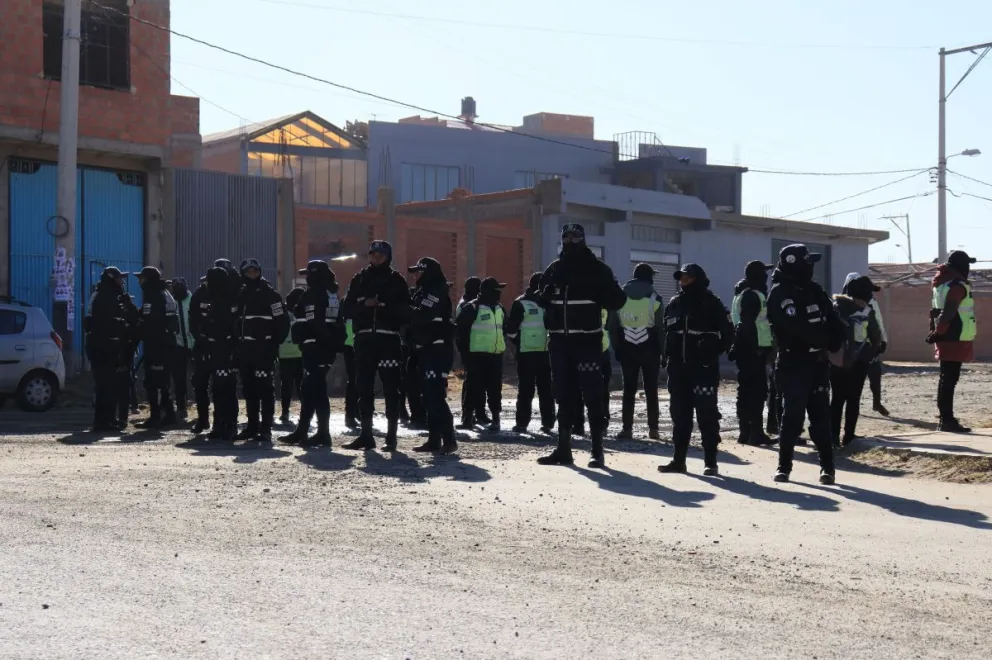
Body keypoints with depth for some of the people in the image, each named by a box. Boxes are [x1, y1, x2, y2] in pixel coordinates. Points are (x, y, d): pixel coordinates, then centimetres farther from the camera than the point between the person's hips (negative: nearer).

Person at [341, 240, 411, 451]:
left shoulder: (396, 280, 6)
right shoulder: (359, 279, 13)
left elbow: (405, 310, -2)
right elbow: (347, 309, 7)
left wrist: (383, 306, -15)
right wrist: (364, 305, -11)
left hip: (389, 340, -3)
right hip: (364, 339, 3)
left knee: (391, 388, -2)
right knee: (364, 388, 5)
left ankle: (391, 437, 2)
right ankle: (366, 435, 12)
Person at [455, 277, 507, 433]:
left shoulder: (499, 308, 14)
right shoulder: (472, 308, -8)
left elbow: (504, 328, 27)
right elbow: (459, 328, -9)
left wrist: (502, 345, 19)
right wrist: (465, 350, -9)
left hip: (496, 355, 6)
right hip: (477, 355, -6)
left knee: (495, 388, 6)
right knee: (476, 387, -4)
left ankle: (495, 418, 12)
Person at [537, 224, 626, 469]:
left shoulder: (597, 269, -1)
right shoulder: (554, 269, 12)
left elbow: (616, 301, -1)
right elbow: (543, 299, 21)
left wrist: (603, 295, -22)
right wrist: (546, 296, -2)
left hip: (587, 340, -5)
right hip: (559, 341, 5)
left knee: (592, 395, -7)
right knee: (563, 395, 9)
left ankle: (597, 450, -4)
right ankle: (563, 448, 16)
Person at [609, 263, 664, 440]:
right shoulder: (654, 298, -5)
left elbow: (612, 326, 3)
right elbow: (660, 328, -7)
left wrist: (617, 349, 8)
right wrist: (662, 351, -2)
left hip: (627, 350, 2)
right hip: (649, 350, -2)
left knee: (629, 389, 4)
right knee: (651, 390, 6)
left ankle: (627, 428, -1)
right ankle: (653, 428, 5)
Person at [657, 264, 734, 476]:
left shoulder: (711, 303, -4)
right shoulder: (674, 303, 12)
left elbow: (728, 332, -3)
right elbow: (666, 331, 20)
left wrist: (714, 352, -8)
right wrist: (667, 355, 10)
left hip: (703, 368, -6)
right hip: (678, 368, 6)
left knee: (706, 415, -4)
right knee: (679, 414, 8)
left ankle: (710, 462, 0)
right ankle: (678, 460, 14)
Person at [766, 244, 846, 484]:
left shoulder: (814, 290, 12)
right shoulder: (779, 294, -11)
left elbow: (833, 321, 11)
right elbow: (797, 327, -22)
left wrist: (834, 343, -7)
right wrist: (824, 340, -11)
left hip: (818, 363, 6)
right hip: (793, 364, -6)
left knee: (821, 417, 5)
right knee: (793, 417, -6)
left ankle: (827, 467, 9)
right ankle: (784, 467, 4)